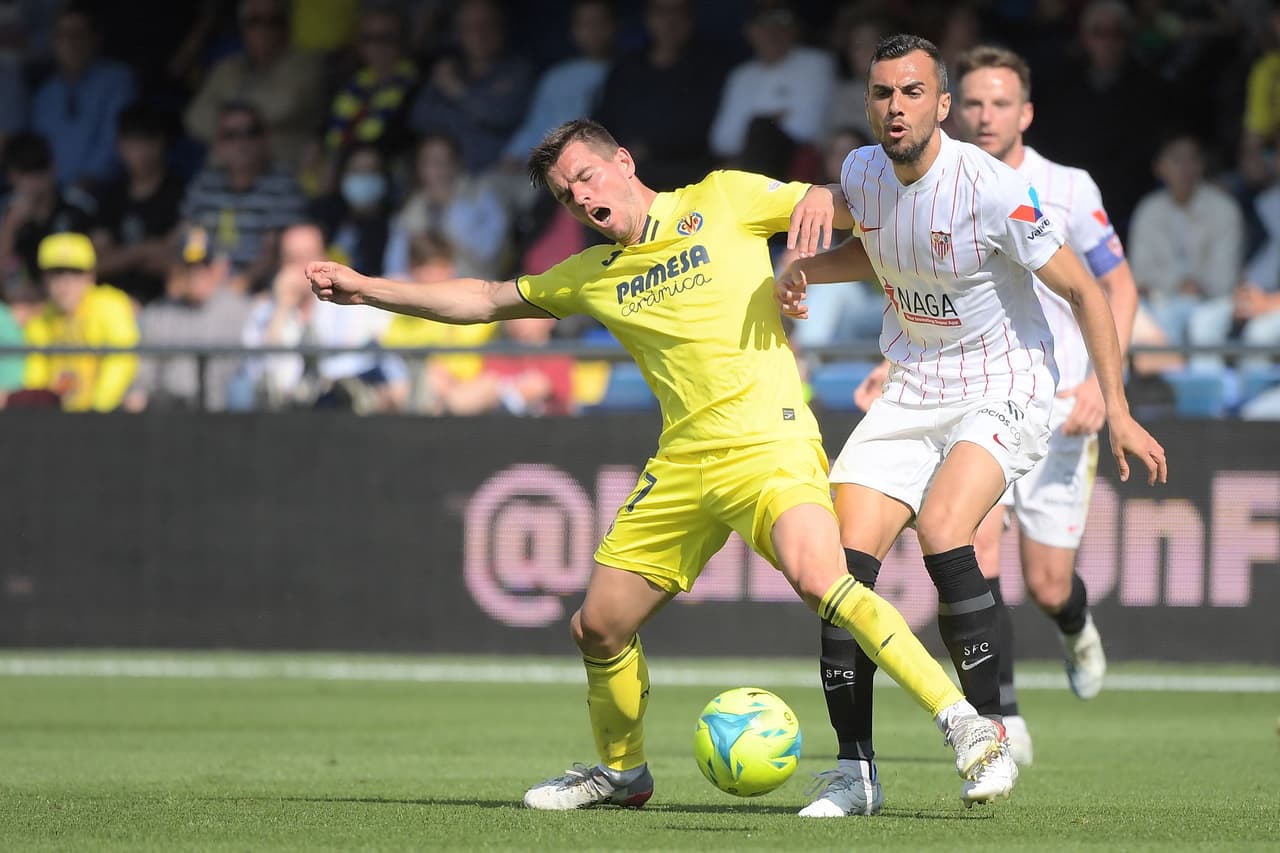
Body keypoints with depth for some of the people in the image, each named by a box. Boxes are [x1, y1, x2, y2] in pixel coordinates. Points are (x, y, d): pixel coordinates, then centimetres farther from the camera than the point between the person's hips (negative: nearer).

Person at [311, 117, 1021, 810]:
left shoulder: (723, 200, 4)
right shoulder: (592, 275, 17)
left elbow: (837, 203, 7)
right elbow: (486, 301, 28)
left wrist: (821, 199, -17)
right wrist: (368, 290, 25)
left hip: (768, 443, -6)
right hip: (682, 465, 6)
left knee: (817, 579, -32)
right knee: (597, 628, 8)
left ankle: (965, 726, -31)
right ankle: (620, 770, 36)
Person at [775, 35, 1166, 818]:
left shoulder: (991, 190, -21)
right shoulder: (862, 172, -1)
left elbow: (1083, 292, -13)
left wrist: (1117, 410, -16)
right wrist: (805, 269, 3)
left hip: (1003, 390, -6)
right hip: (912, 392, 6)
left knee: (942, 532, -29)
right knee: (844, 560, -9)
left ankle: (996, 731, -12)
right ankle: (856, 770, -1)